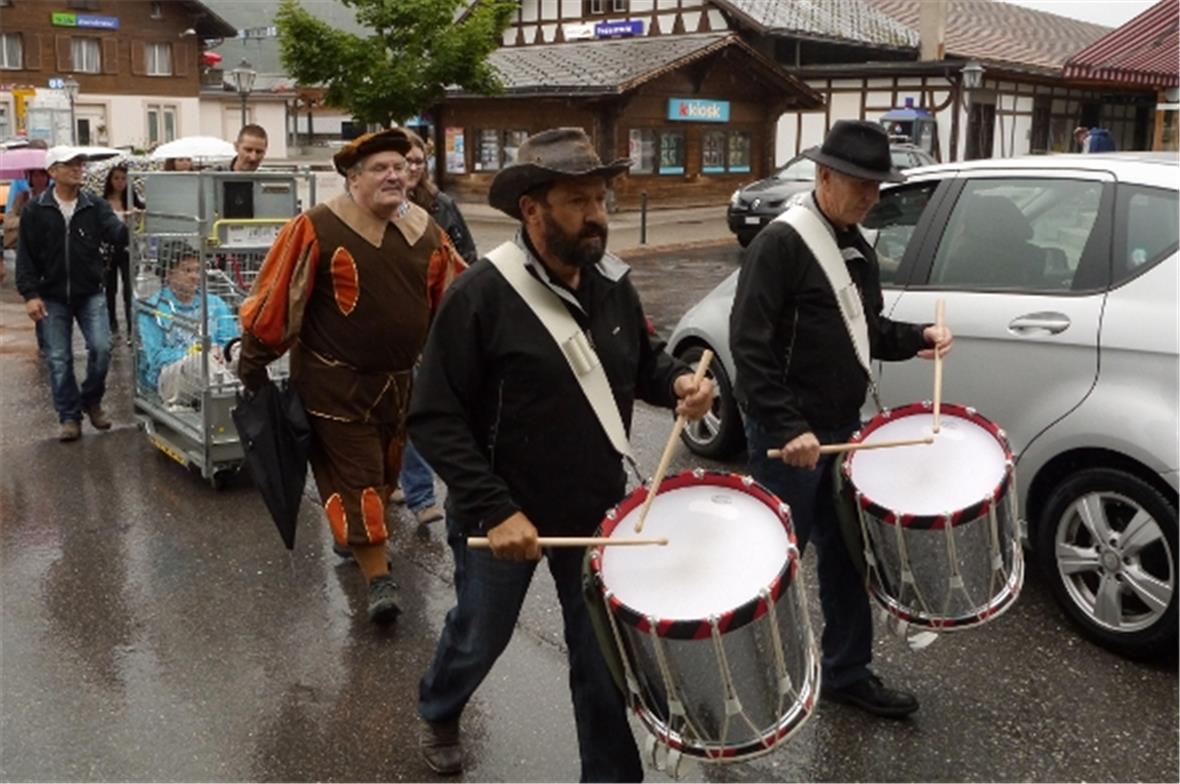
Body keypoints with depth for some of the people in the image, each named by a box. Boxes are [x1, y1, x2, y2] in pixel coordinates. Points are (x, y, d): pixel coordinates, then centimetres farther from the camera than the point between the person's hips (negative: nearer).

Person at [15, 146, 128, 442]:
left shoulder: (95, 206, 0)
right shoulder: (35, 210, -2)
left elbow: (115, 234, -16)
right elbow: (25, 256, -1)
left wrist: (130, 227, -39)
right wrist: (30, 294, -8)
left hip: (90, 294, 0)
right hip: (53, 298, 0)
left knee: (101, 347, -8)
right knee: (59, 359, 3)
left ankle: (92, 401, 17)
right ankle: (69, 417, 14)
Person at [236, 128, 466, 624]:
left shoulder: (426, 232, 1)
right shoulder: (317, 229, -15)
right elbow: (275, 296, -11)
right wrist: (254, 358, -6)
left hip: (400, 380, 6)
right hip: (335, 383, -6)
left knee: (383, 472, 20)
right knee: (355, 477, -3)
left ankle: (357, 539, 45)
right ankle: (379, 580, 3)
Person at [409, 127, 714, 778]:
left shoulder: (614, 283, -3)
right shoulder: (481, 293, -20)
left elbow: (641, 363, 14)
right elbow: (434, 420, -19)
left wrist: (679, 382, -9)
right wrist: (493, 509, -26)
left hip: (596, 508, 4)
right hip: (504, 513, -3)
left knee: (604, 658, 11)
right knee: (480, 637, 20)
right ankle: (437, 713, 53)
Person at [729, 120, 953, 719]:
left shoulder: (856, 247, 12)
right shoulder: (781, 242, -15)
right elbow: (750, 346, -21)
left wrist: (914, 339, 3)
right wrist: (787, 429, -26)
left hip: (841, 427, 8)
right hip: (788, 435, -8)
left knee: (846, 554, 15)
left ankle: (847, 673, 29)